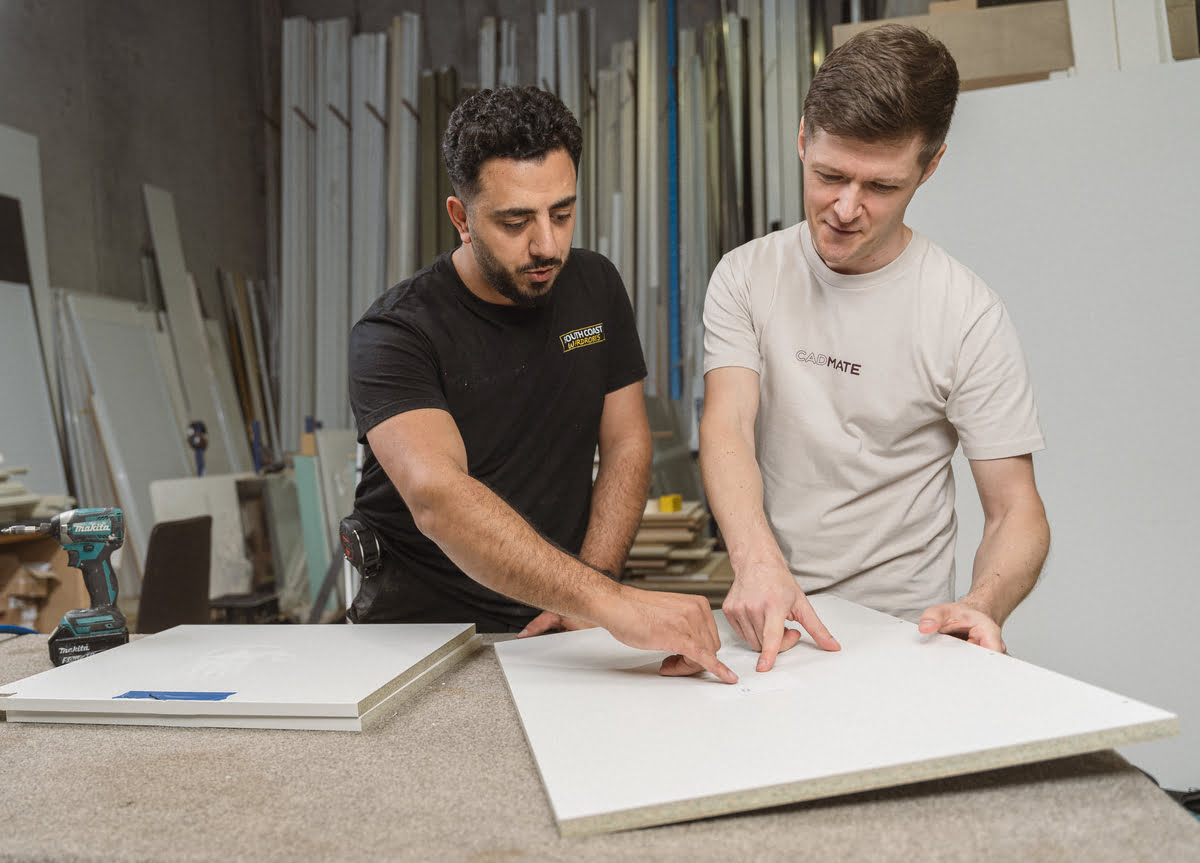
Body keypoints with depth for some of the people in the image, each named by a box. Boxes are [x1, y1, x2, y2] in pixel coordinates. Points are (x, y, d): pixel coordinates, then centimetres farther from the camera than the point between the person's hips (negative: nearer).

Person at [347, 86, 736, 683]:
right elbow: (437, 497, -31)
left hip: (558, 629, 3)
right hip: (426, 628, -2)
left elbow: (626, 443, 6)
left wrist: (589, 592, -9)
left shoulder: (595, 287, 4)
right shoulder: (395, 334, -15)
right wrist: (609, 602, -42)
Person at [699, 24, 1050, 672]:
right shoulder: (745, 277, 0)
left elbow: (1017, 509, -6)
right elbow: (727, 425, -13)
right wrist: (757, 560, -31)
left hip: (903, 625, -2)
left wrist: (982, 605, -27)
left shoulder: (968, 315, -7)